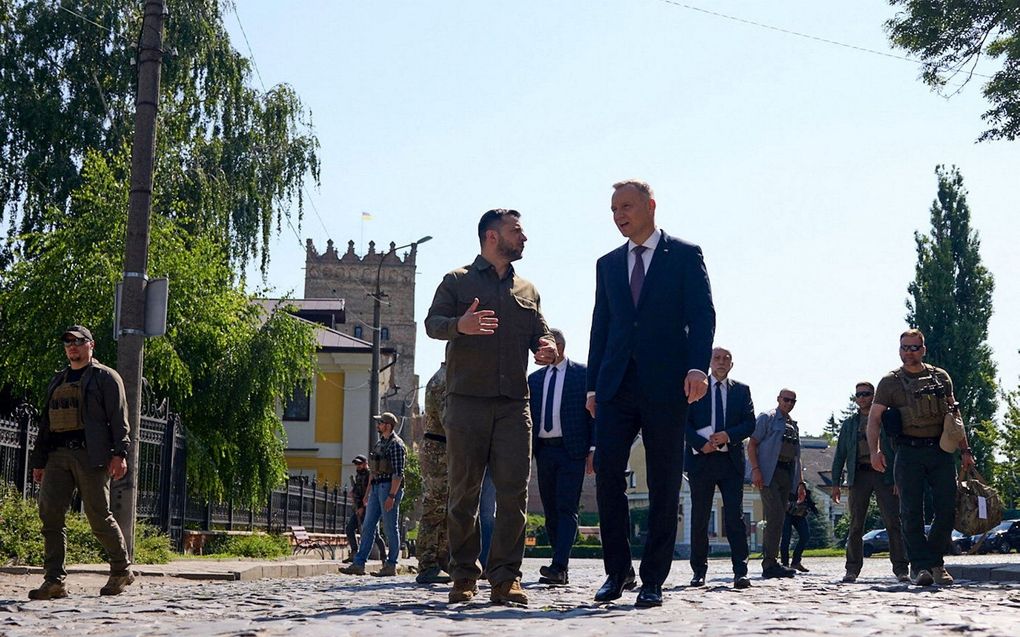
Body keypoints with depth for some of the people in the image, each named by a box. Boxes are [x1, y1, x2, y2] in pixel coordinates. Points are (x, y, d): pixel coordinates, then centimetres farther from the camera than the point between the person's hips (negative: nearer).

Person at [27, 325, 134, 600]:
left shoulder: (105, 377, 5)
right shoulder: (57, 381, 25)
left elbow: (119, 418, -4)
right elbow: (46, 423, 26)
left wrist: (120, 453, -15)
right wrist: (39, 461, 19)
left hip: (91, 455, -6)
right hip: (58, 457, 6)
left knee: (99, 516, -4)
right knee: (50, 514, -6)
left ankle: (122, 570, 15)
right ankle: (54, 581, -6)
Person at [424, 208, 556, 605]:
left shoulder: (527, 290, 22)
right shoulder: (457, 281, 10)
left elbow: (540, 333, 20)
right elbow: (432, 323, -1)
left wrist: (546, 349, -6)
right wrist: (460, 325, -24)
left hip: (513, 404, 3)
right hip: (466, 400, -3)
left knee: (514, 491, -7)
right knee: (464, 491, 0)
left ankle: (506, 579, -5)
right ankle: (464, 576, 8)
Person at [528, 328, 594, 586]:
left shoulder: (583, 374, 2)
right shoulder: (534, 379, 16)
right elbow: (528, 416, 16)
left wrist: (593, 450, -9)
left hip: (572, 450, -5)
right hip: (544, 451, 5)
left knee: (566, 509, -12)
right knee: (550, 511, 6)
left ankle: (559, 567, -20)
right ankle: (561, 571, 13)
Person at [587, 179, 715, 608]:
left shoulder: (685, 255, 6)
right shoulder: (608, 264, 18)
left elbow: (702, 315, -2)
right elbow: (601, 327, 17)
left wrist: (697, 367, -16)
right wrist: (593, 385, 10)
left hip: (666, 385, -3)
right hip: (617, 386, 3)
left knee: (664, 484, 0)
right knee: (607, 474, -7)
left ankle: (653, 580, 6)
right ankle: (618, 570, 6)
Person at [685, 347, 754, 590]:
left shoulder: (741, 390, 13)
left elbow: (750, 423, 5)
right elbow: (684, 422, 1)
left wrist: (728, 436, -12)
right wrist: (701, 443, -13)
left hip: (731, 459, 1)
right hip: (701, 459, 0)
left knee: (735, 515, -7)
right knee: (699, 517, 4)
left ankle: (740, 572, -9)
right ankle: (699, 571, 11)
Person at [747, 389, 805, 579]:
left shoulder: (793, 425, 24)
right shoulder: (767, 418, 4)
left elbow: (796, 456, 27)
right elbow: (752, 444, -4)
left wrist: (800, 482, 20)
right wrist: (755, 469, -17)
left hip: (787, 474, 7)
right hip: (769, 473, -7)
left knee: (777, 519, 6)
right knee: (776, 516, -17)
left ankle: (770, 564, 9)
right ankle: (770, 563, -18)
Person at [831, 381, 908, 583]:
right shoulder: (849, 424, 17)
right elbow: (840, 454, 16)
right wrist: (835, 483, 7)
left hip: (884, 475, -2)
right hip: (859, 475, 2)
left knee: (893, 523, -8)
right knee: (856, 525, 0)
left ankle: (900, 569, -6)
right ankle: (852, 569, 6)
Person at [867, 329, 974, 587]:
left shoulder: (940, 377, 12)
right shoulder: (890, 382, 4)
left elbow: (954, 415, 17)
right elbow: (874, 418, -2)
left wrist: (965, 449, 10)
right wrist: (875, 450, -17)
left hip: (941, 451, 2)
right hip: (909, 453, -2)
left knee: (947, 509, -3)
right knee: (912, 512, -6)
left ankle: (936, 562, 12)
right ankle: (919, 565, 0)